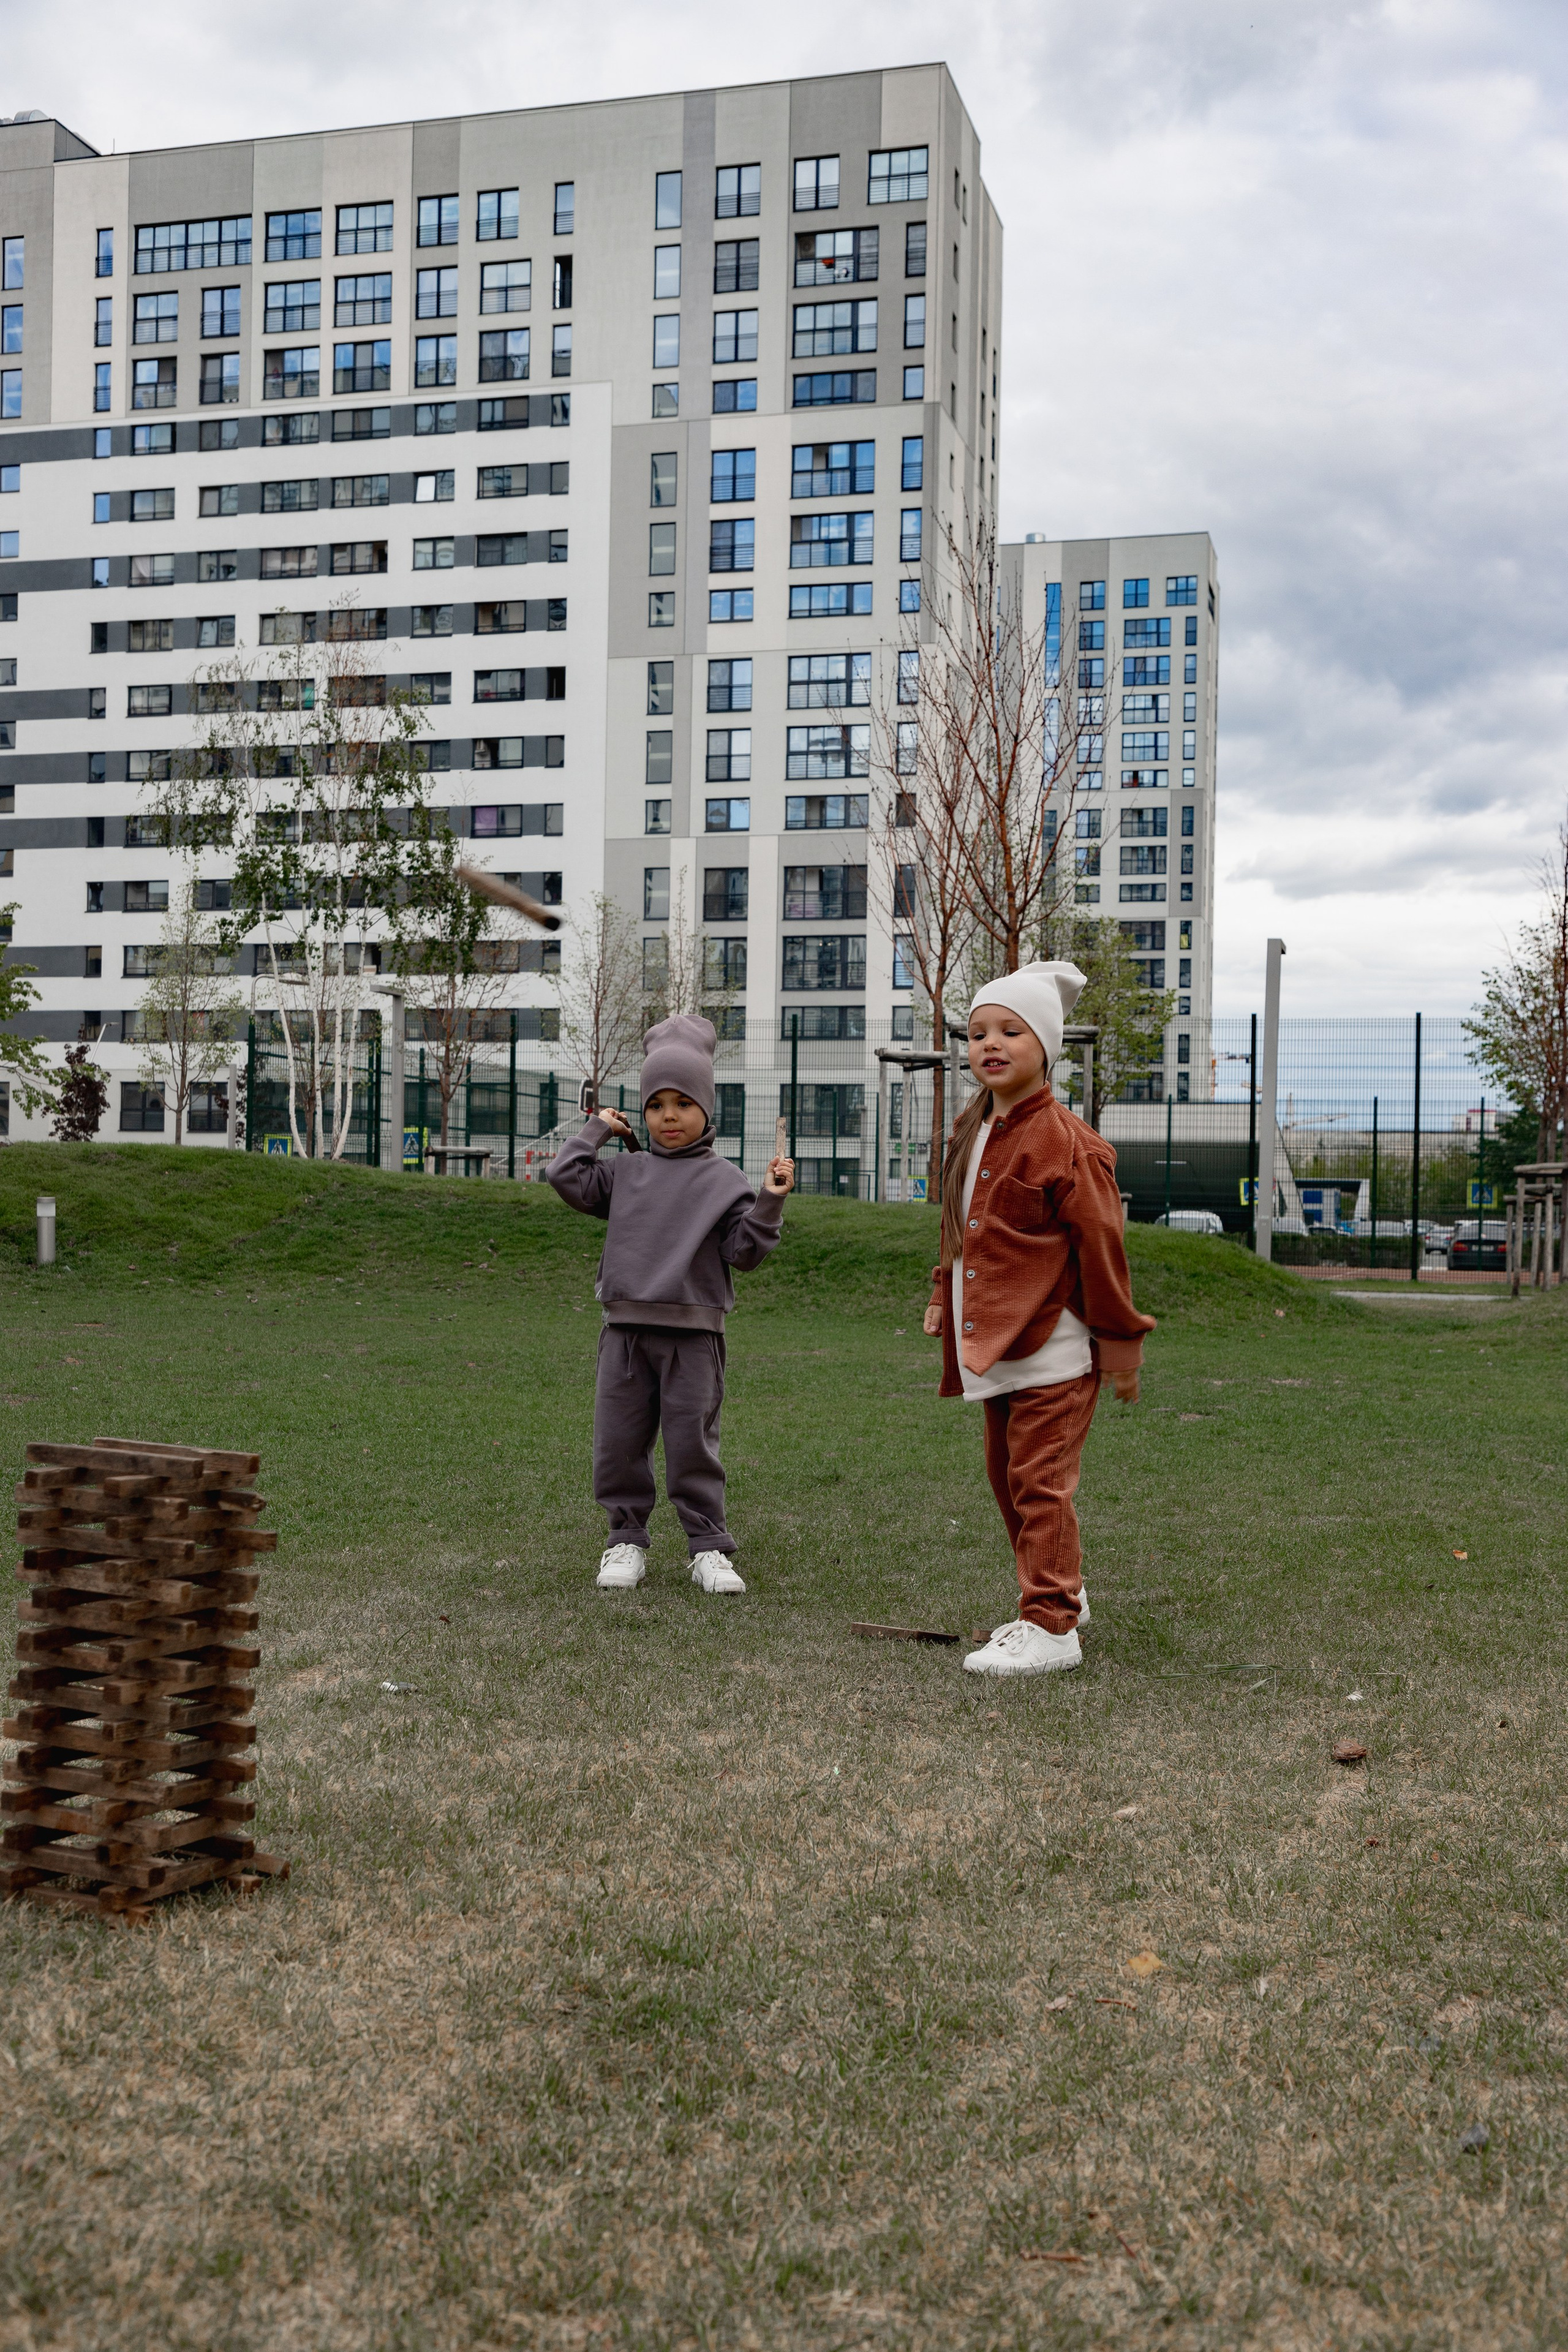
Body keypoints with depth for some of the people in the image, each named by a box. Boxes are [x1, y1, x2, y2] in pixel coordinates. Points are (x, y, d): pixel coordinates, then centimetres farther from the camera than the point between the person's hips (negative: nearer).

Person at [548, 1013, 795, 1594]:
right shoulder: (626, 1171, 10)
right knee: (618, 1443, 7)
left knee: (692, 1444, 1)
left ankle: (709, 1548, 11)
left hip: (692, 1334, -3)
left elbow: (743, 1251, -2)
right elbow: (568, 1178, 5)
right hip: (626, 1330, 3)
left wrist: (769, 1204, -15)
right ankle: (626, 1541, 20)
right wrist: (596, 1129, 10)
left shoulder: (723, 1179, 1)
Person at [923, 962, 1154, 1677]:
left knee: (1041, 1481, -5)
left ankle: (1051, 1625, 3)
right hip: (994, 1342, 9)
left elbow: (1101, 1248, -14)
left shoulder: (1066, 1143, -16)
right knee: (1008, 1475, 17)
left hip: (1052, 1347, -9)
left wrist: (1120, 1345, -11)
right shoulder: (972, 1134, 11)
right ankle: (1061, 1592, 34)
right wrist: (944, 1296, 18)